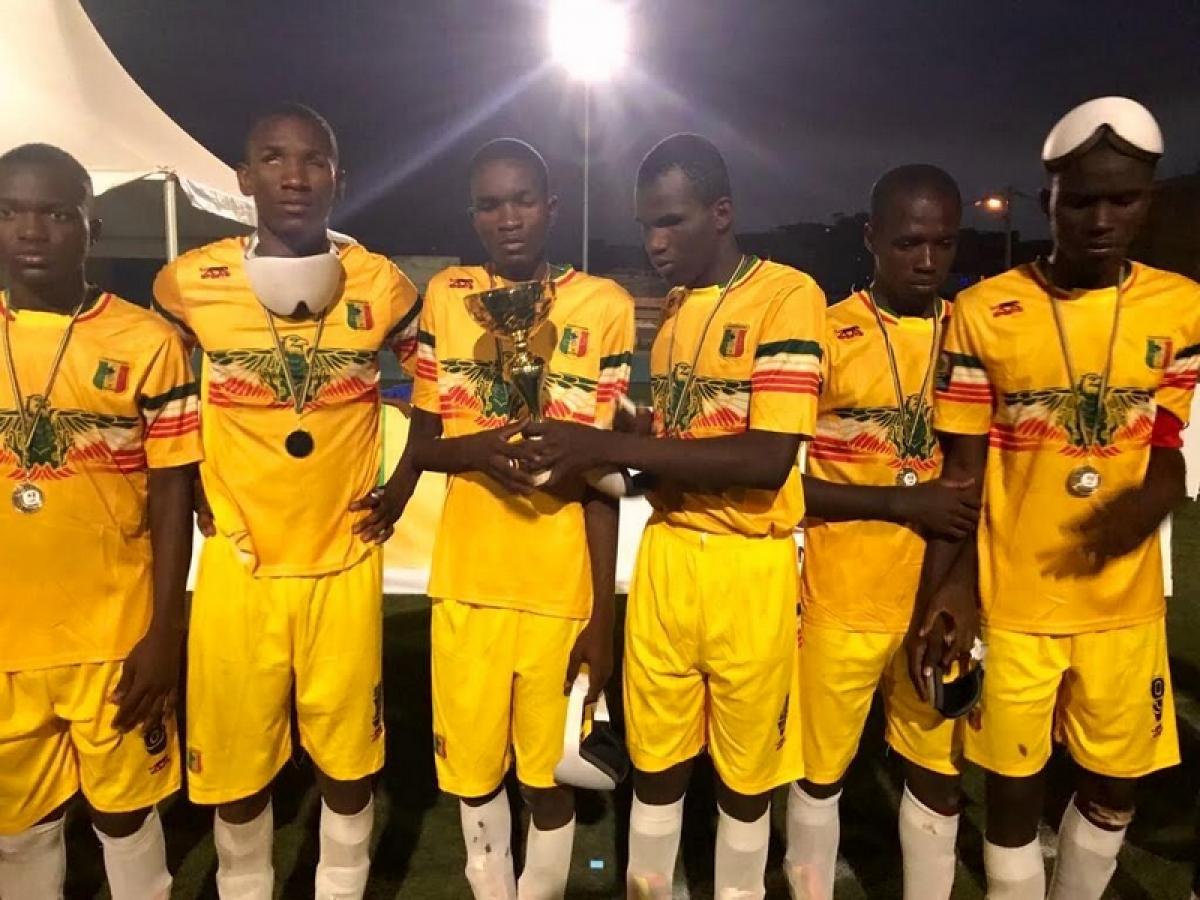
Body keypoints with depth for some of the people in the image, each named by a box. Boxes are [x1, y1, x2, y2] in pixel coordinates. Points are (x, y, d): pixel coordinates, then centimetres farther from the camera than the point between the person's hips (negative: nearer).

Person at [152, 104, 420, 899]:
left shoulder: (381, 285, -4)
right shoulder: (191, 284, -5)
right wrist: (191, 495, 4)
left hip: (344, 560, 0)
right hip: (238, 564, 0)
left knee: (349, 757, 12)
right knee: (235, 764, 14)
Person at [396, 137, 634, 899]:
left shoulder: (603, 306, -4)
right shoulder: (446, 297, 3)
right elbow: (422, 445, 6)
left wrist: (603, 614, -3)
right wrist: (478, 447, -18)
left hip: (561, 585, -2)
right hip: (467, 577, 2)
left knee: (550, 769, 13)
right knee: (473, 763, 17)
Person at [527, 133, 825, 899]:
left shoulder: (787, 296, -12)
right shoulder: (672, 306, 11)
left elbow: (767, 460, -21)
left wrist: (610, 448, -22)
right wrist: (607, 451, -6)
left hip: (750, 564, -5)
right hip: (666, 554, 5)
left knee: (746, 767, 13)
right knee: (656, 759, 16)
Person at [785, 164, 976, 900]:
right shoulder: (825, 335, -7)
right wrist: (907, 501, -17)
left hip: (940, 599, 3)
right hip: (843, 600, -3)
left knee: (939, 773, 16)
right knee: (821, 772, 12)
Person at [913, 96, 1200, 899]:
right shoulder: (983, 313, -6)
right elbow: (961, 468, -4)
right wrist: (945, 589, -12)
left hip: (1126, 603, 3)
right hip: (1011, 602, -2)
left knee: (1117, 785, 18)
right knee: (1015, 788, 10)